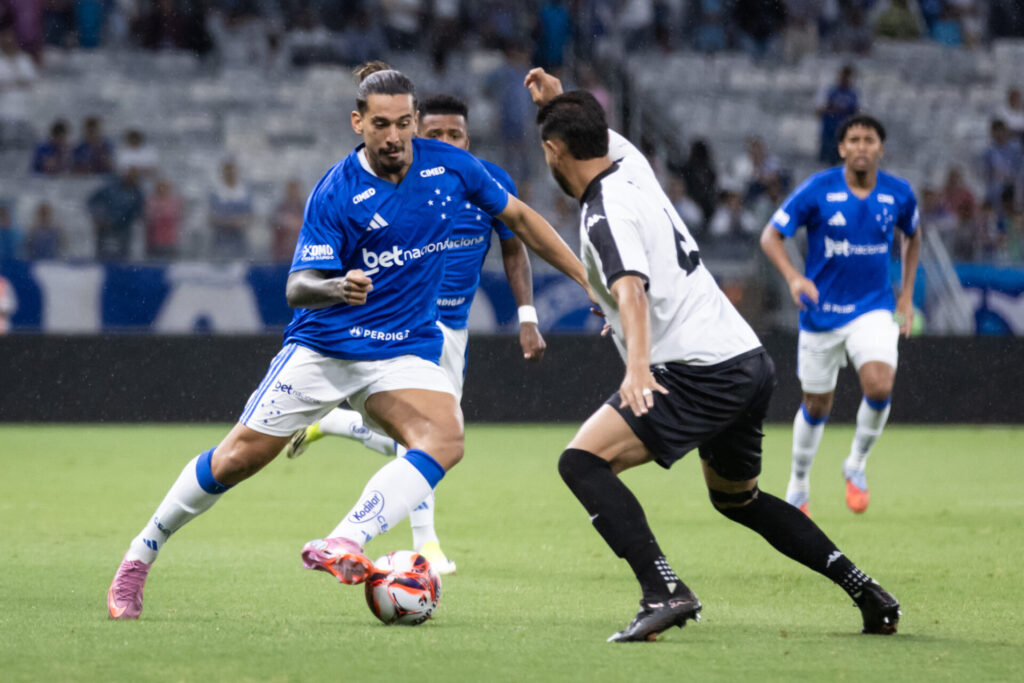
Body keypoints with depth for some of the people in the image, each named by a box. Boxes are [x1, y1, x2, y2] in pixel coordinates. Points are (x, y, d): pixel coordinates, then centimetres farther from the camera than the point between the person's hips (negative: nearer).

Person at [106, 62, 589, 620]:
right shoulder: (334, 193, -14)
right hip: (321, 346, -2)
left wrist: (587, 279, 11)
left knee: (445, 438, -28)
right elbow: (297, 288, -18)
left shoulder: (449, 166, -4)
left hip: (404, 352, 3)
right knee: (239, 457, -2)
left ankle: (342, 546, -39)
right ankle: (139, 557, 18)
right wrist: (336, 288, -41)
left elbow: (519, 219, 11)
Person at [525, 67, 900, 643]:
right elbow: (597, 132, 38)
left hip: (699, 374, -10)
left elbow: (632, 290, -30)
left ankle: (665, 591, -29)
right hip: (752, 361, 10)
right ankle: (867, 591, 23)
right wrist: (559, 100, 21)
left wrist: (638, 366, -44)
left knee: (584, 461, -15)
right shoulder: (631, 166, 13)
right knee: (737, 498, 28)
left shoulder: (605, 214, -12)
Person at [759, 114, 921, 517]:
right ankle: (798, 487, 32)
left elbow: (911, 236, 18)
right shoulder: (817, 191, -12)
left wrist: (907, 294, 12)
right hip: (821, 313, -1)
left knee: (880, 385, -23)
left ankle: (856, 465, 2)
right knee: (816, 407, 8)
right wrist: (793, 277, -27)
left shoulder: (899, 194, -3)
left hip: (873, 309, 1)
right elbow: (770, 236, -9)